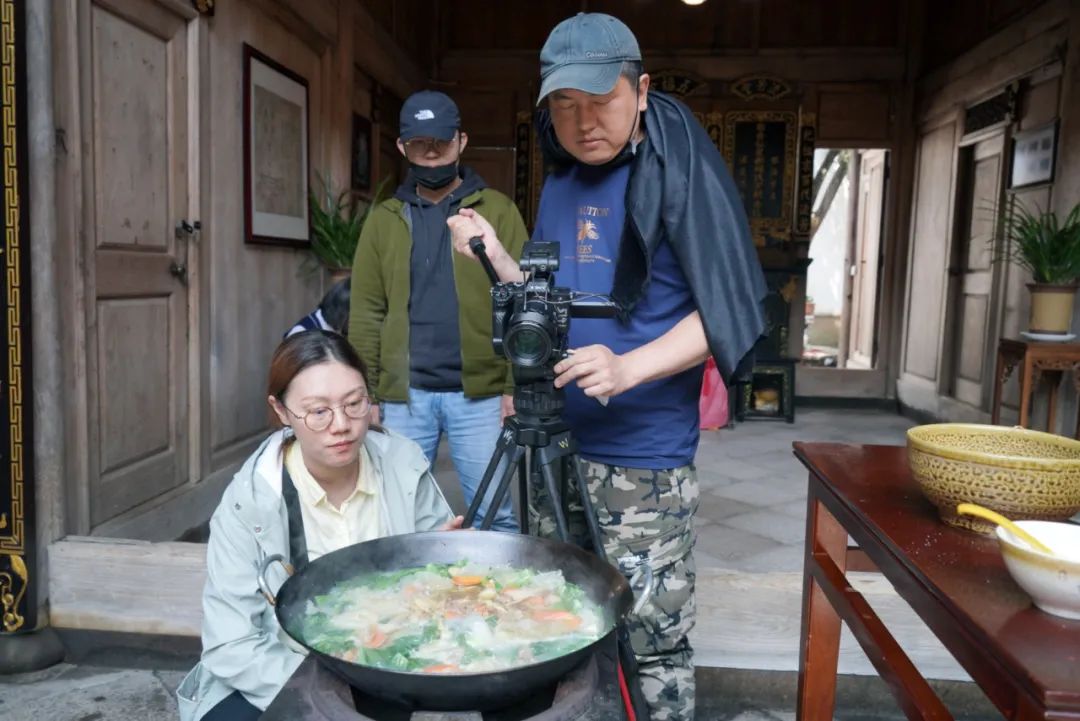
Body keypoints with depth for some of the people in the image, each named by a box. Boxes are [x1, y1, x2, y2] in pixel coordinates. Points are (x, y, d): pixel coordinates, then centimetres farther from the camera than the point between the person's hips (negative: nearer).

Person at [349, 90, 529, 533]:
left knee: (495, 516, 7)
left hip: (480, 394, -2)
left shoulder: (498, 211, 2)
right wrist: (365, 393, 0)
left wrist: (517, 386, -9)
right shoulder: (384, 220, 9)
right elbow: (366, 314, 6)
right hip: (403, 396, 2)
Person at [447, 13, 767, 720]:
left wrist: (630, 367, -26)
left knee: (653, 644, 3)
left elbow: (732, 310, -13)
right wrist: (496, 254, 3)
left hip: (643, 459, -6)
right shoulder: (560, 187, 11)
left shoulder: (677, 169, -9)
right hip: (556, 446, 7)